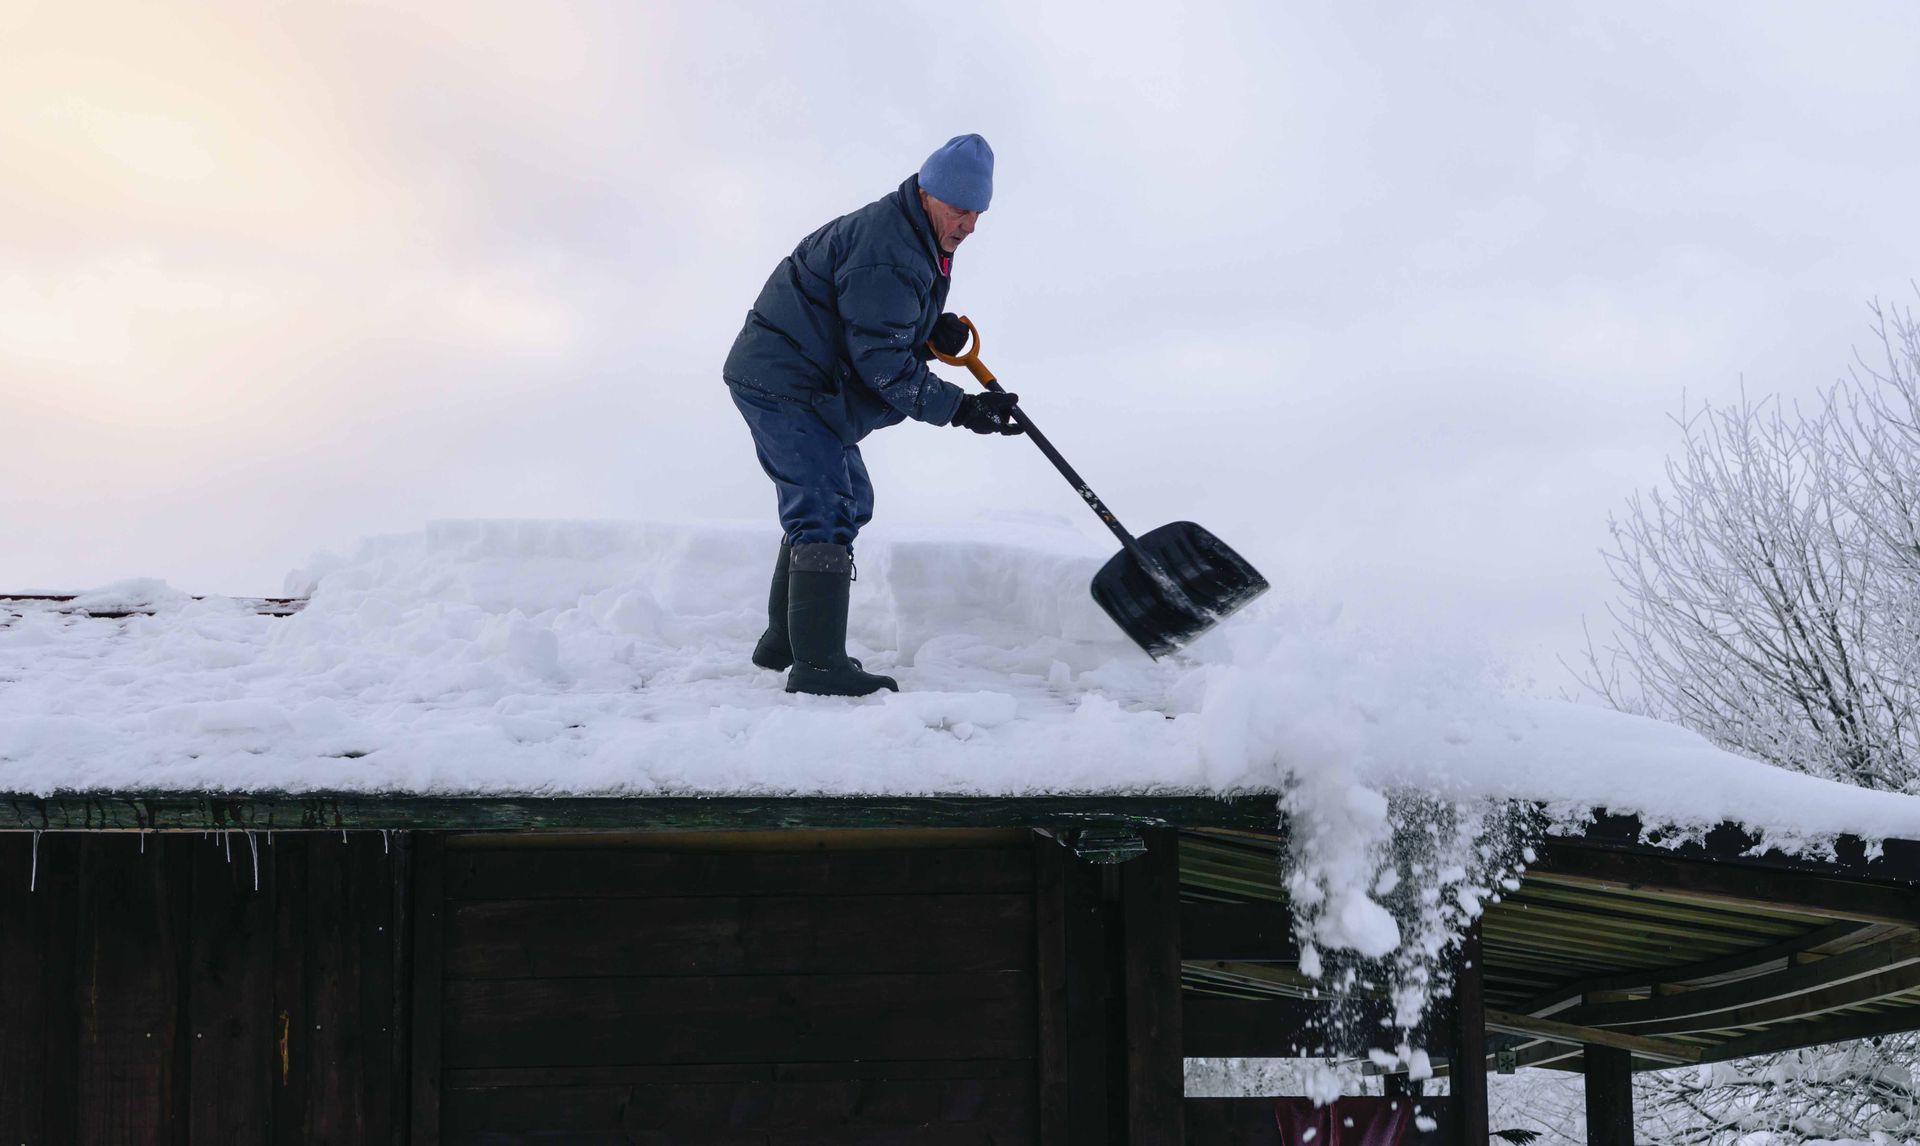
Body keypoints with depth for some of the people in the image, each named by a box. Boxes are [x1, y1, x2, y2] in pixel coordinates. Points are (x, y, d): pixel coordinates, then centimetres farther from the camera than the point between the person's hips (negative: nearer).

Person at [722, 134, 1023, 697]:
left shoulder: (918, 238, 10)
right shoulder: (886, 252, -24)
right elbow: (880, 361, -25)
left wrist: (935, 329, 1)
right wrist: (959, 408, -24)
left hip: (808, 384, 11)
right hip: (784, 385, -11)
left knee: (848, 500, 20)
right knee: (827, 509, -17)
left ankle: (784, 639, 30)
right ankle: (817, 665, -22)